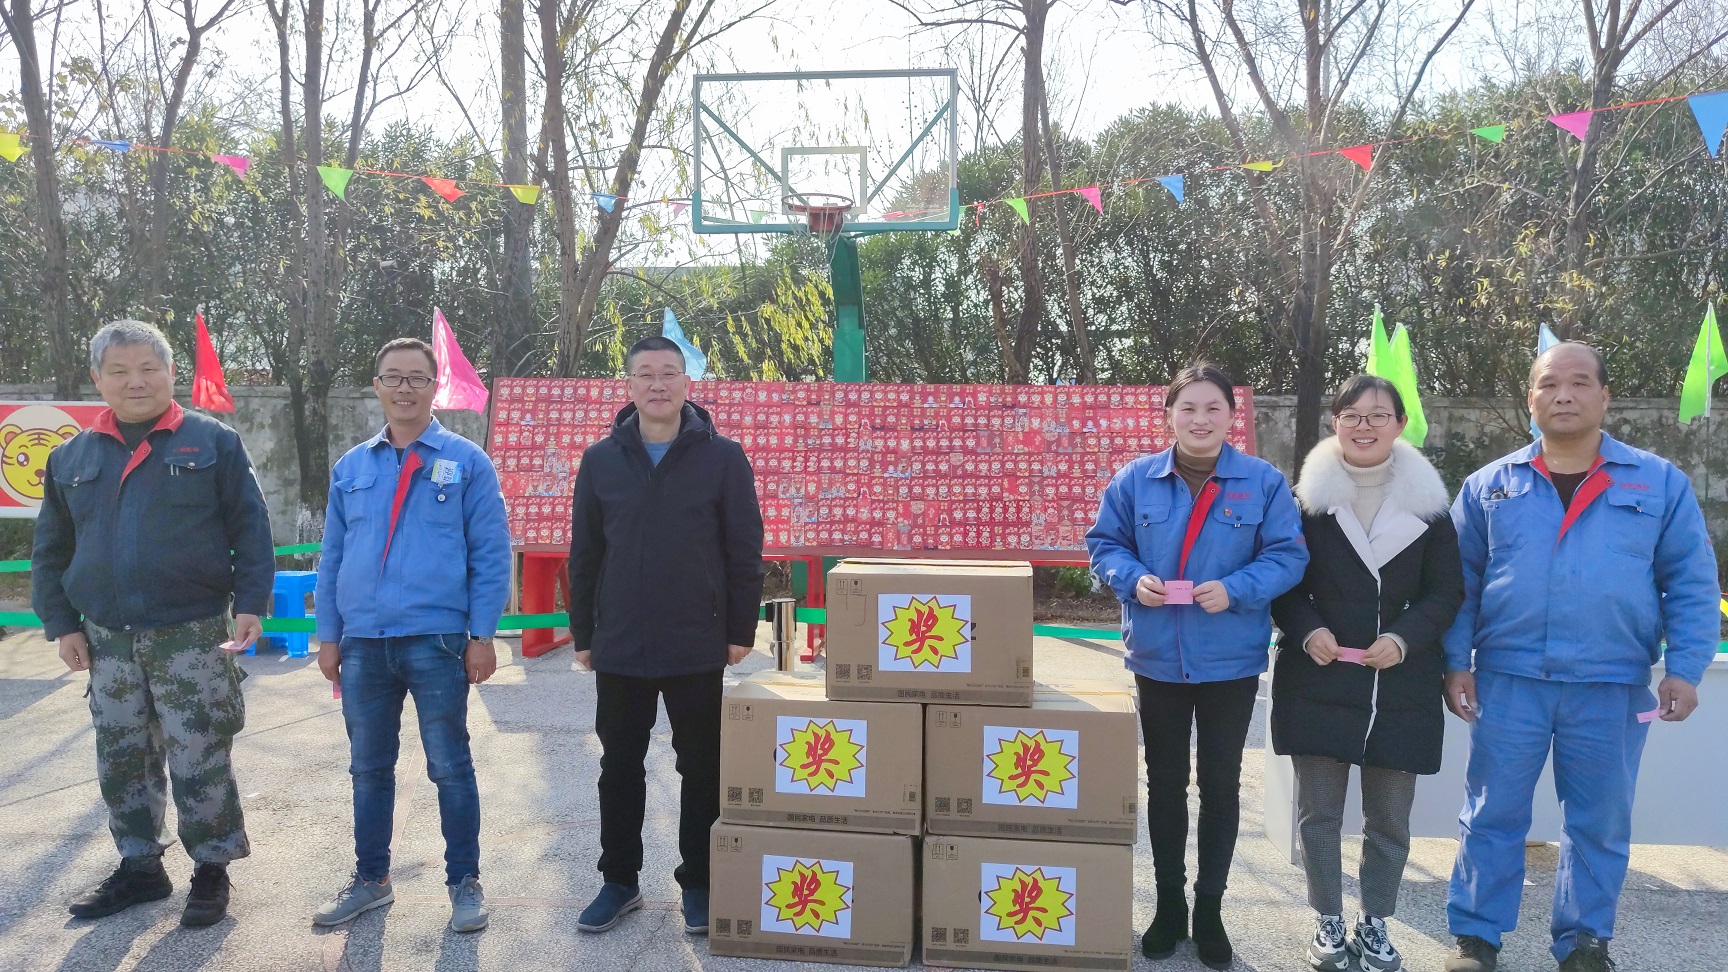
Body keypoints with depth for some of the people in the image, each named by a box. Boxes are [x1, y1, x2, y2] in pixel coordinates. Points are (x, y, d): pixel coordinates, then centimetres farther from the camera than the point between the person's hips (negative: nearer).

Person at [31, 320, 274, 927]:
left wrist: (251, 603, -12)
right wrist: (62, 624, 6)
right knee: (121, 762, 14)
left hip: (193, 636, -4)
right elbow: (50, 552, 14)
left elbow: (251, 530, -4)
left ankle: (211, 871, 16)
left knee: (200, 763, 0)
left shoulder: (214, 442, -2)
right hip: (107, 642, 4)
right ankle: (139, 868, 30)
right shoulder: (71, 457, 9)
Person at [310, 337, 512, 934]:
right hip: (362, 643, 4)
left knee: (450, 767, 4)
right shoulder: (351, 467, 11)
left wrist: (483, 635, -7)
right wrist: (328, 636, 9)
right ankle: (371, 878, 29)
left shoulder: (466, 462, -1)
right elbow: (332, 557, 14)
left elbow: (490, 555, -3)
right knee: (369, 768, 14)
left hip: (436, 642, -4)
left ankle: (464, 882, 18)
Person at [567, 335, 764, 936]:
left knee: (702, 770, 8)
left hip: (698, 650, -2)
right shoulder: (601, 460, 4)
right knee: (619, 768, 12)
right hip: (619, 650, 2)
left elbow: (744, 552, -2)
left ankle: (698, 884, 23)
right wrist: (582, 635, 6)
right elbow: (584, 555, 7)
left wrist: (741, 631, -4)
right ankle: (619, 881, 28)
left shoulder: (722, 457, -2)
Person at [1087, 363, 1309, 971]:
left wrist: (1236, 589, -21)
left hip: (1230, 662, -1)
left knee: (1220, 784, 11)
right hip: (1158, 659, 1)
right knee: (1164, 782, 13)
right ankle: (1169, 903, 29)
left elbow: (1288, 555, -5)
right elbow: (1104, 544, 4)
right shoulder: (1136, 479, -2)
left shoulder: (1264, 482, -5)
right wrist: (1132, 578, -16)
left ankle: (1209, 908, 27)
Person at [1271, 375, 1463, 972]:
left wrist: (1404, 638, -13)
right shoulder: (1309, 496, 1)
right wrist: (1308, 631, -13)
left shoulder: (1427, 501, 3)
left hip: (1402, 684, 1)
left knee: (1389, 818, 9)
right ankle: (1329, 921, 23)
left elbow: (1447, 591, 3)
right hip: (1319, 678, 0)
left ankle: (1374, 922, 27)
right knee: (1318, 810, 6)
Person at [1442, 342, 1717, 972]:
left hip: (1613, 686, 0)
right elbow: (1459, 583, 5)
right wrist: (1456, 661, -3)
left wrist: (1684, 668, -5)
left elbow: (1692, 583, 3)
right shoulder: (1490, 486, 4)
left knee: (1599, 824, 12)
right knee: (1492, 815, 7)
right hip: (1507, 680, 0)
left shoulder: (1660, 483, 3)